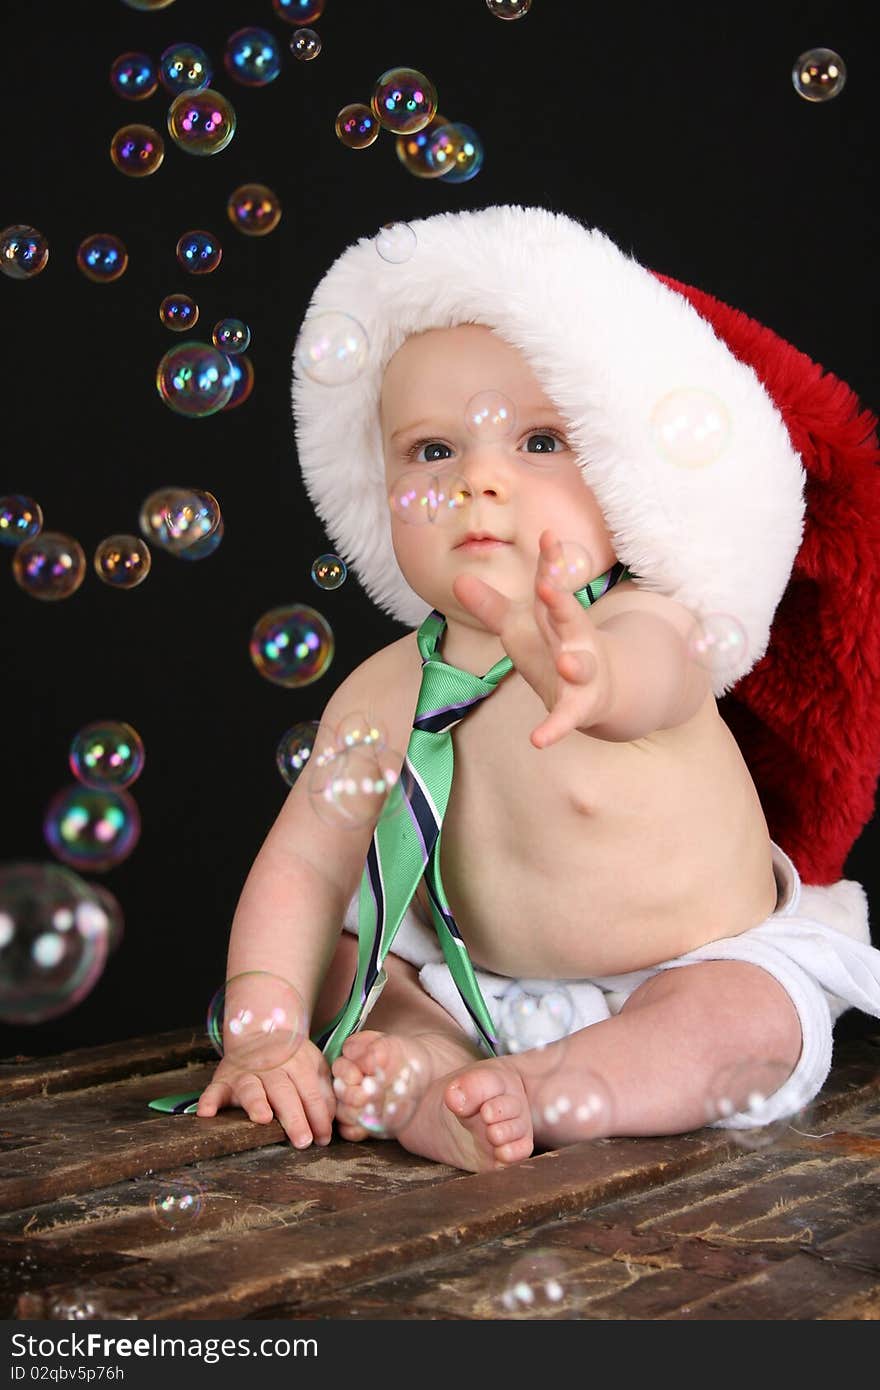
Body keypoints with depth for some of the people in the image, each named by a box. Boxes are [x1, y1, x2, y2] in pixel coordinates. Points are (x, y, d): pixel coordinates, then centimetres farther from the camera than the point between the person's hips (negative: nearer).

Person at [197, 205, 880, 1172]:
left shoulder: (647, 628, -26)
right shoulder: (387, 692, -11)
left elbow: (654, 677, -52)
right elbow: (305, 863, -9)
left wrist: (587, 675, -78)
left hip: (694, 968, -4)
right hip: (478, 977, 5)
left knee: (751, 1019, -30)